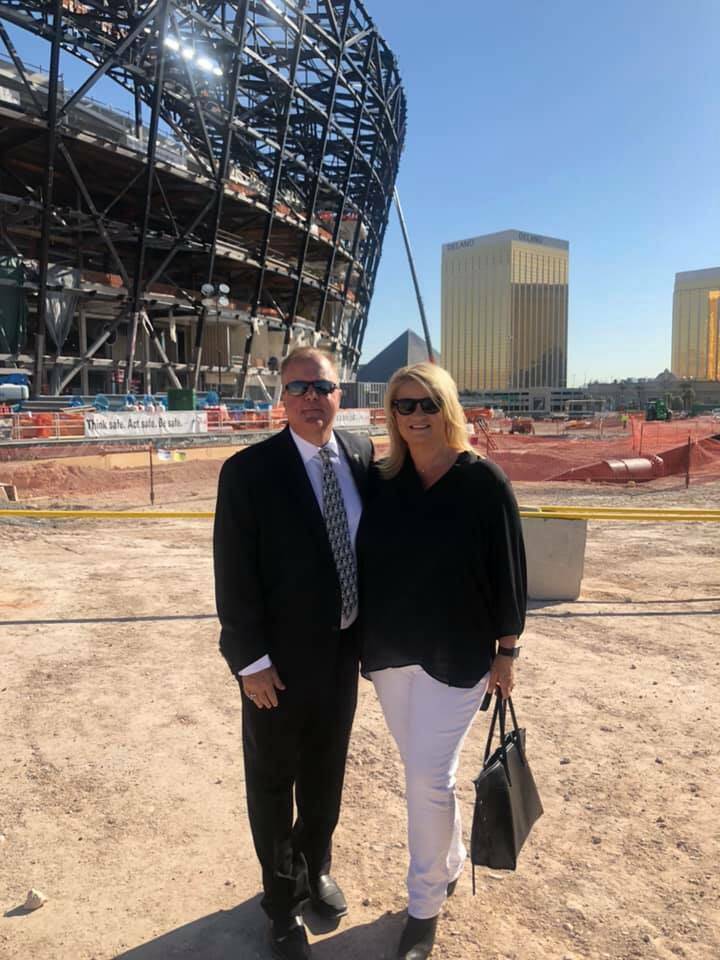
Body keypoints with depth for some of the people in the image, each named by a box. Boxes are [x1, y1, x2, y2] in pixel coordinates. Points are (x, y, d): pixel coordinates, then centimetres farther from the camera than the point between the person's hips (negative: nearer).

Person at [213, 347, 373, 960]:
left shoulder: (363, 456, -2)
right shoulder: (249, 471, -16)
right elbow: (235, 576, -15)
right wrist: (251, 661, -14)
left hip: (343, 650, 4)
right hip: (280, 658, -4)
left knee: (327, 773, 24)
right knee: (273, 783, 17)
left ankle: (316, 867, 51)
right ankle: (284, 899, 41)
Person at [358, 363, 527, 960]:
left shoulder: (483, 481, -10)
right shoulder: (384, 483, 0)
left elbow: (508, 569, -7)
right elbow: (366, 564, 5)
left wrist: (506, 651, -5)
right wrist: (366, 643, 7)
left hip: (456, 657, -4)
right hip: (389, 655, 4)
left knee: (429, 776, -1)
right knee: (424, 772, 18)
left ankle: (425, 905, 23)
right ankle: (449, 863, 44)